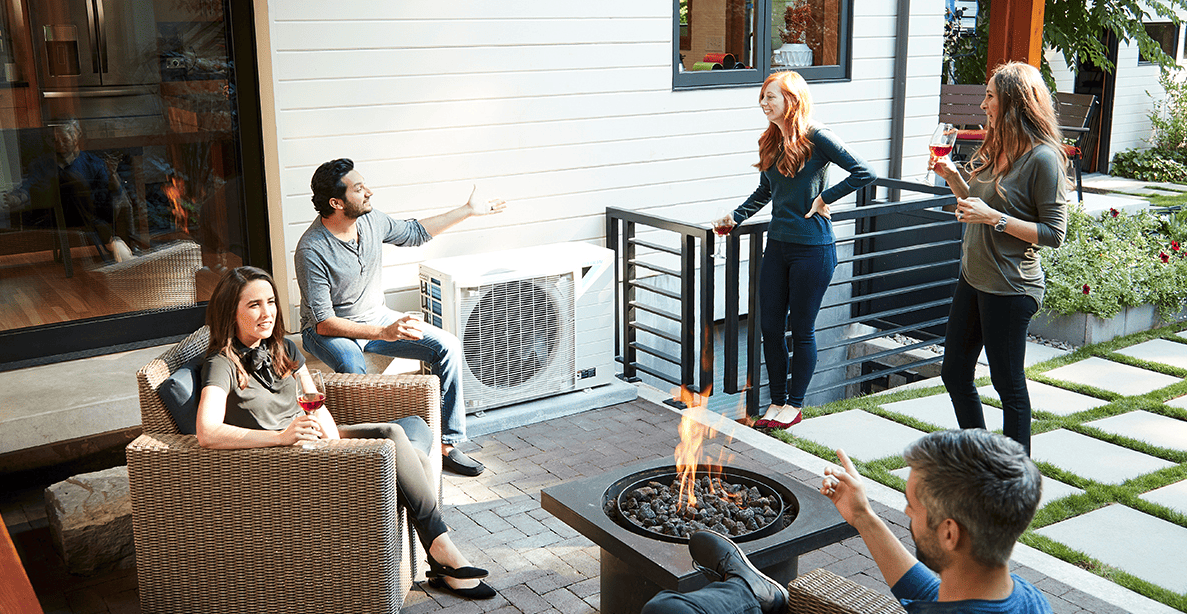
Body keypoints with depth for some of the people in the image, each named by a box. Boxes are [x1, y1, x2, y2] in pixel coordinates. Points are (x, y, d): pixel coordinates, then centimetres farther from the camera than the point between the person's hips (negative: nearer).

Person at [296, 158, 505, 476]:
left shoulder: (371, 220, -5)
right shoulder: (311, 251, -25)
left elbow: (414, 232, 17)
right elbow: (324, 322, -26)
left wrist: (468, 211, 20)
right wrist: (383, 333, -36)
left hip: (376, 318, 6)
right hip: (328, 331, -6)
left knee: (448, 347, -10)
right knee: (354, 371, -40)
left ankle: (447, 444, -5)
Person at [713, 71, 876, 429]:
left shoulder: (816, 138, -12)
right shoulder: (770, 142, 9)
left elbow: (864, 173, -14)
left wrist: (824, 199, -12)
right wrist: (735, 217, 12)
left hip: (813, 248, -7)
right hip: (778, 245, 7)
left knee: (801, 330, 4)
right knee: (770, 328, 8)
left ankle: (794, 405, 19)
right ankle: (777, 403, 22)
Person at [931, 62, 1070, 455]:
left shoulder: (1043, 158, -16)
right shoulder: (995, 149, 10)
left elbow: (1054, 234, -17)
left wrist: (995, 218, -24)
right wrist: (953, 177, 3)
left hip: (1011, 290, -9)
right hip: (973, 279, 9)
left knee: (1008, 385, 3)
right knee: (955, 375, 15)